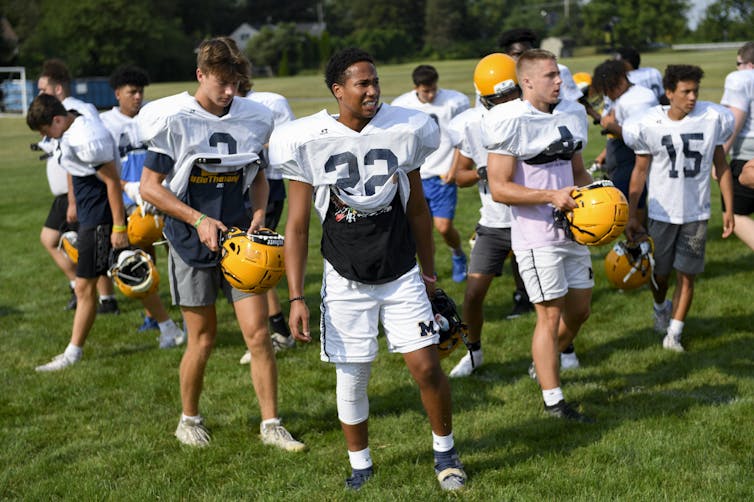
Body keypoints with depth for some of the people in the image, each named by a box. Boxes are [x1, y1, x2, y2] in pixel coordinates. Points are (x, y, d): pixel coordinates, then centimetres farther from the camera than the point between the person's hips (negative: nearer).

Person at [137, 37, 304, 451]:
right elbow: (149, 187, -8)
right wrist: (199, 219, -17)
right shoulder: (173, 120, -9)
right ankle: (189, 420, 26)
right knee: (203, 339, 5)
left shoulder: (250, 119, 4)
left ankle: (270, 424, 8)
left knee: (258, 332, -2)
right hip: (192, 242, -3)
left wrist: (258, 216, -2)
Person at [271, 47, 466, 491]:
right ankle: (360, 463, 26)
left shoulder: (404, 131, -3)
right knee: (352, 377, 5)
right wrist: (296, 297, -8)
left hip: (402, 276, 1)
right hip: (346, 283, -1)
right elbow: (297, 227, -4)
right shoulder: (308, 142, -9)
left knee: (426, 366, -4)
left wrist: (430, 271, 14)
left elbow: (417, 209, 10)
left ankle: (445, 449, 20)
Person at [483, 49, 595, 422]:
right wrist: (551, 196, -24)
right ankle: (553, 402, 7)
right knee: (551, 316, -3)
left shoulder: (570, 115, 9)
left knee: (579, 311, 15)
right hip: (536, 236, -8)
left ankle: (543, 365, 39)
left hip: (572, 231, 8)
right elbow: (499, 188, -17)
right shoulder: (512, 122, -15)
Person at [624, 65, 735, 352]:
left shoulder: (711, 119, -6)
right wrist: (631, 216, 1)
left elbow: (721, 165, 4)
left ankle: (674, 333, 11)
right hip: (662, 212, 0)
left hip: (696, 214, 1)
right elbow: (640, 171, 0)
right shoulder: (651, 126, -9)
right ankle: (660, 308, 44)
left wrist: (729, 209, 2)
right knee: (660, 274, 12)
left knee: (687, 275, 0)